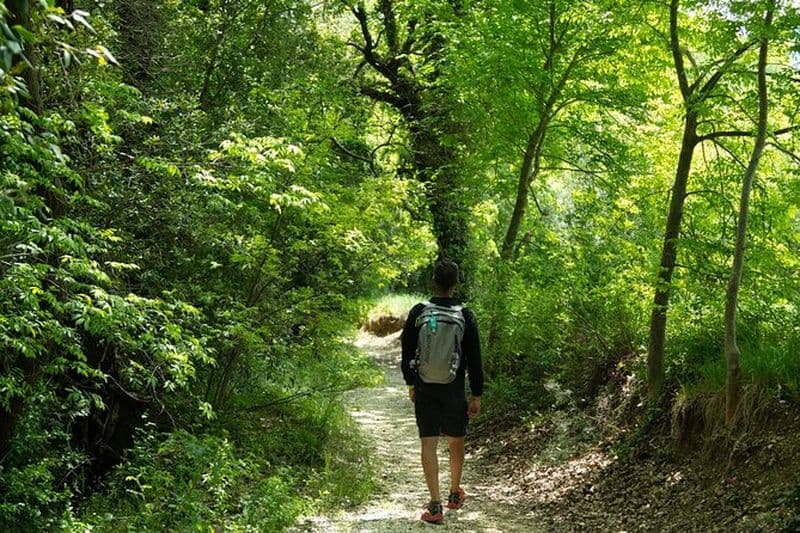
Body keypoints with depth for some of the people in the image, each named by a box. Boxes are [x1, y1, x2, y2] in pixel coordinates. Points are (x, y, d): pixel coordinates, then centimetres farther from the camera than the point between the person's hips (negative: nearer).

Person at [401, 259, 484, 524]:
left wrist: (410, 383, 16)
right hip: (453, 390, 0)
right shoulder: (466, 316, -8)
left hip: (424, 389, 0)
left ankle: (435, 505, -4)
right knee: (456, 442, 18)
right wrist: (476, 395, 1)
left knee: (428, 445, 2)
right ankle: (455, 494, 34)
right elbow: (474, 360, -6)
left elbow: (407, 351, 3)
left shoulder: (418, 312, -5)